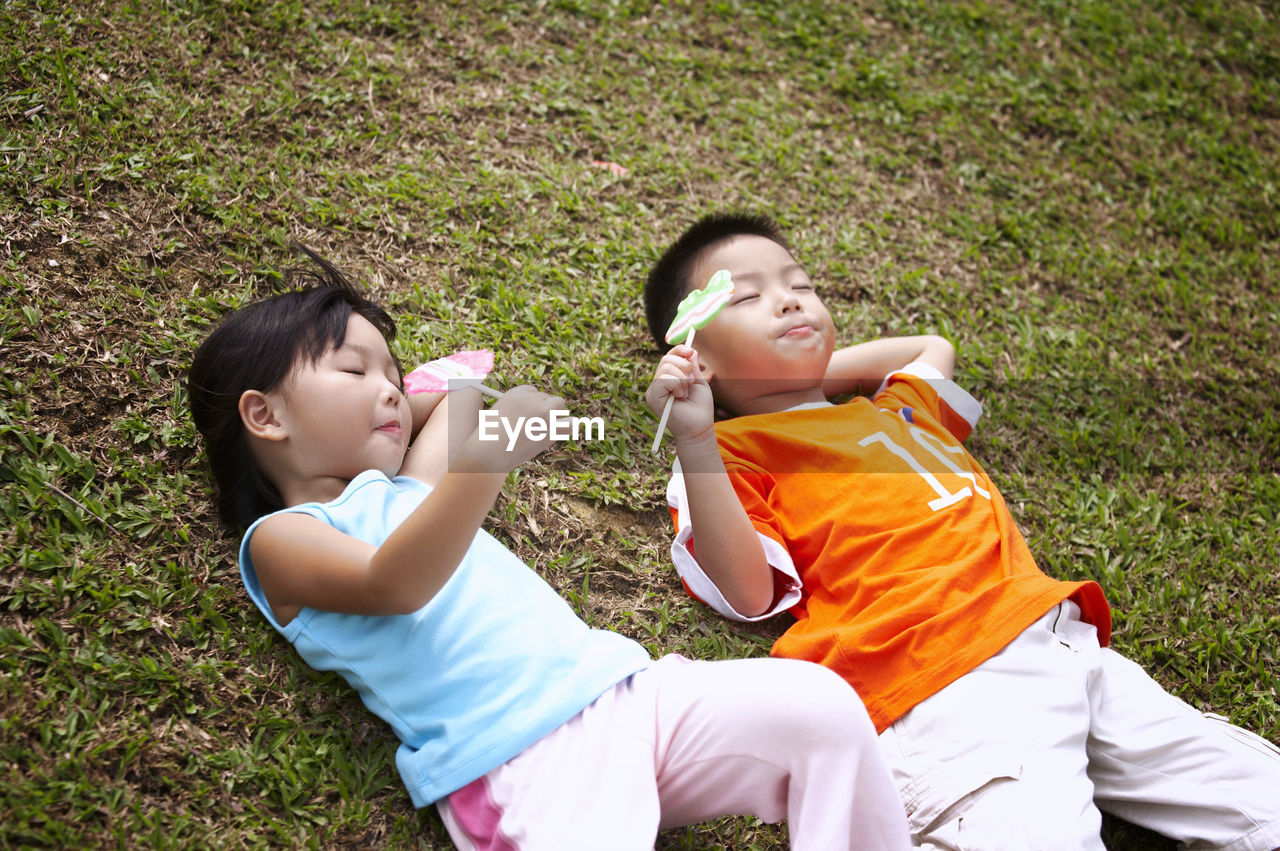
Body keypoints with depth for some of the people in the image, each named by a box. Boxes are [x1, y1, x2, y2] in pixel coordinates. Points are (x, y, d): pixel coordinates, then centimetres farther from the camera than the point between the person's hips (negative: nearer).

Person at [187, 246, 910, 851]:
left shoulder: (404, 490, 28)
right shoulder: (281, 537, 4)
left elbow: (459, 395, 48)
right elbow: (391, 585, -19)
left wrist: (381, 406, 34)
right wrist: (487, 458, -31)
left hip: (620, 685, 8)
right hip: (519, 768, -7)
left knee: (824, 706, -13)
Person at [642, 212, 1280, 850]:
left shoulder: (895, 406, 30)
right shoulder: (732, 451, 9)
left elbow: (936, 349, 53)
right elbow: (749, 593, -7)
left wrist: (820, 368, 36)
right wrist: (694, 438, -15)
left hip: (1063, 644, 7)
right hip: (951, 680, -7)